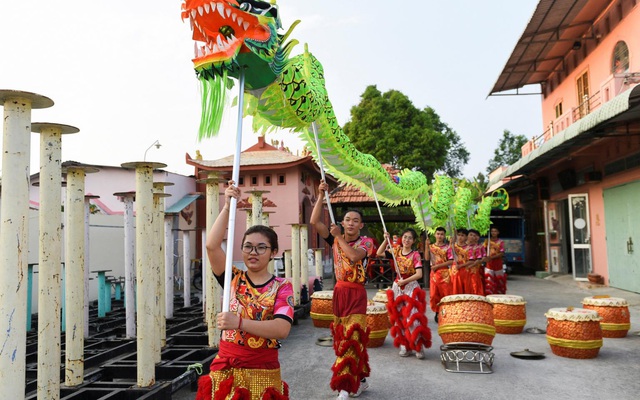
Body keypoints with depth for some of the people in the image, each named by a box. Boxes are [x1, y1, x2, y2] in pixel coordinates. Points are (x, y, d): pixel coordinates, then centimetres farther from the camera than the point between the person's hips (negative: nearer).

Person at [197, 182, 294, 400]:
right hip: (226, 370, 2)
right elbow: (212, 246, -13)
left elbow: (282, 329, -19)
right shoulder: (234, 279, 3)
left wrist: (239, 322, -28)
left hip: (263, 374, -2)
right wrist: (227, 207, -17)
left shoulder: (282, 287, -4)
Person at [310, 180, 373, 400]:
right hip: (339, 292, 5)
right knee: (342, 338, 10)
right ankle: (360, 380, 24)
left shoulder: (365, 242, -4)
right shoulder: (335, 239, 5)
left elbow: (354, 256, -26)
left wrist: (339, 237, -19)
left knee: (351, 338, -7)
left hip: (356, 293, -5)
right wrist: (321, 195, -9)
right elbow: (314, 221, -5)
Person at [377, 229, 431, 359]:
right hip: (398, 286, 5)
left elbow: (419, 274, -14)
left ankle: (418, 346, 0)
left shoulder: (415, 254, -7)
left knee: (412, 316, -9)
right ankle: (404, 345, 14)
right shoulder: (396, 251, 5)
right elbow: (379, 253, 6)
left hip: (411, 287, -4)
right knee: (399, 316, 6)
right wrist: (386, 240, -4)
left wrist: (404, 281, -18)